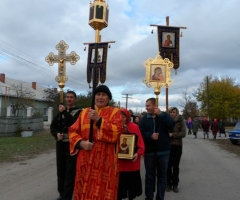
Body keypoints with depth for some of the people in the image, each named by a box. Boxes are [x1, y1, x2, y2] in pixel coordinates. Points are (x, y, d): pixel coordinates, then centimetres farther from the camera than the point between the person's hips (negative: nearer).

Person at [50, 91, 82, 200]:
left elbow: (74, 123, -22)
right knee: (60, 170, 14)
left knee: (70, 171, -2)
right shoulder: (60, 111, 12)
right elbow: (53, 126, 13)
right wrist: (56, 134, -7)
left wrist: (64, 112, -17)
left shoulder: (78, 111, -4)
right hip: (60, 144, 6)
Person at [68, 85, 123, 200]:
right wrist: (81, 143, -10)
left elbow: (116, 132, -13)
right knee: (85, 189, 11)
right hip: (86, 159, 3)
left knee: (103, 190, 3)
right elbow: (73, 131, 8)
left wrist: (98, 119, -18)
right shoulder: (85, 112, 11)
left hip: (105, 159, -3)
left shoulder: (115, 112, 1)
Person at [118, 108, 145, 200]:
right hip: (118, 162, 1)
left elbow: (140, 143, -5)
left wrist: (138, 153, -20)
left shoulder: (135, 127, -4)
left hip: (132, 162, -1)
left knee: (131, 183, 14)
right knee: (119, 184, 10)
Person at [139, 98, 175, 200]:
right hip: (149, 151, 1)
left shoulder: (164, 115, 1)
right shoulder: (144, 118, 3)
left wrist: (161, 114, -19)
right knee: (149, 176, 12)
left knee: (162, 176, 10)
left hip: (163, 151, -1)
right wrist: (150, 136, -21)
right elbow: (141, 132, -6)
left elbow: (171, 125, -17)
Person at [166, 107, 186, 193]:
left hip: (177, 145, -1)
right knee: (168, 165, 6)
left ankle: (175, 184, 20)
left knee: (175, 165, 9)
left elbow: (183, 133, -11)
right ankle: (168, 183, 19)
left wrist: (172, 134, -19)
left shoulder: (181, 121, -4)